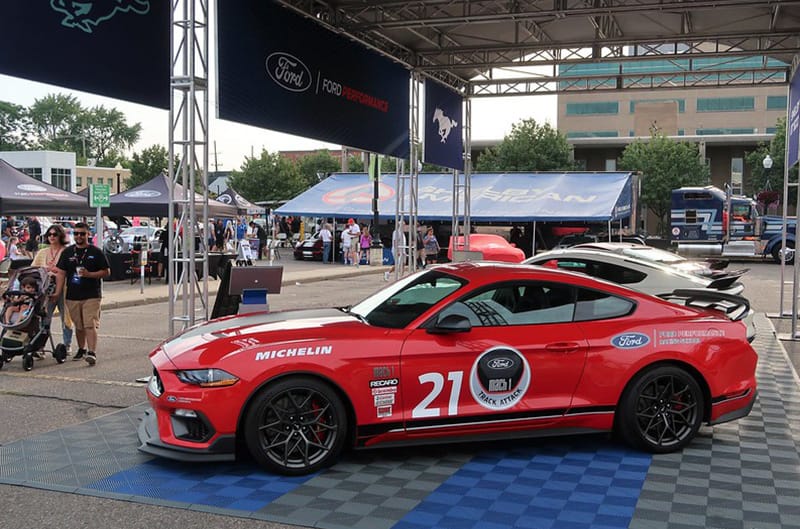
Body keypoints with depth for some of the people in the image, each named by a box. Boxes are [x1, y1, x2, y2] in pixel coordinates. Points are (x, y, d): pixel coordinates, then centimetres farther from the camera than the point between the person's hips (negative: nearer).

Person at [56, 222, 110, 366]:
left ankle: (92, 352, -19)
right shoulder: (67, 252, 12)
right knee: (79, 326, 14)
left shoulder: (96, 252, 2)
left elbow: (106, 272, 0)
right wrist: (58, 291, 2)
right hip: (72, 295, 4)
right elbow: (61, 273, 12)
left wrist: (89, 274, -14)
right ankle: (81, 349, 30)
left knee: (90, 325, -13)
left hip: (91, 296, -4)